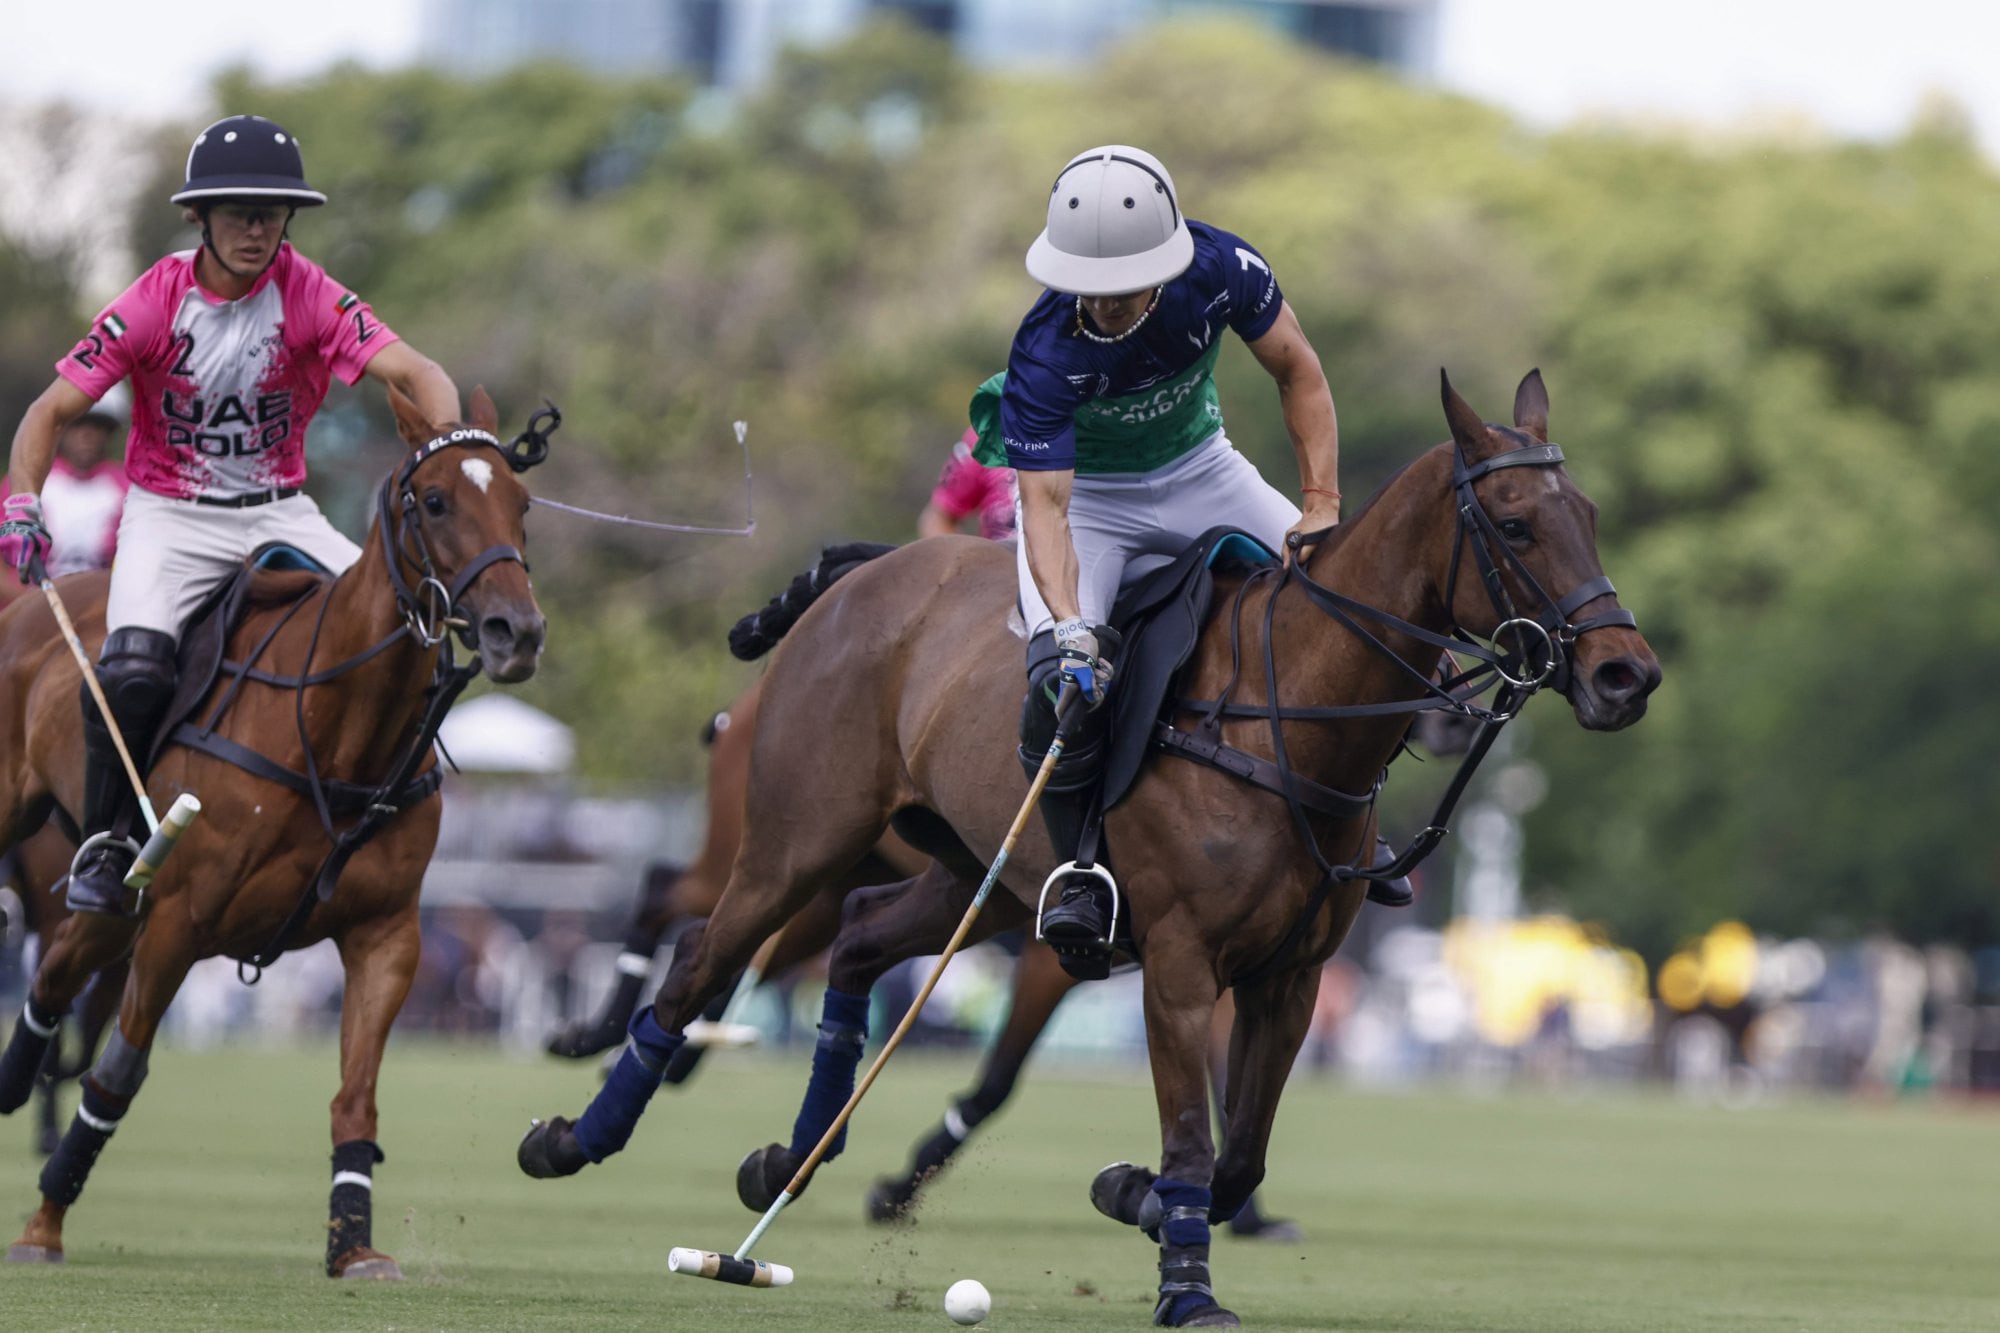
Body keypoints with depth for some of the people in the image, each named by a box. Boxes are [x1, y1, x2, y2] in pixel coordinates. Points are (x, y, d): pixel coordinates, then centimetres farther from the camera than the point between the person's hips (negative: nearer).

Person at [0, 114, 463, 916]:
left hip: (279, 512, 2)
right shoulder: (155, 303, -13)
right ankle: (105, 846, -7)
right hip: (169, 517, -2)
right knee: (134, 666, -28)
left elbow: (415, 375, -21)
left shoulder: (309, 295, -11)